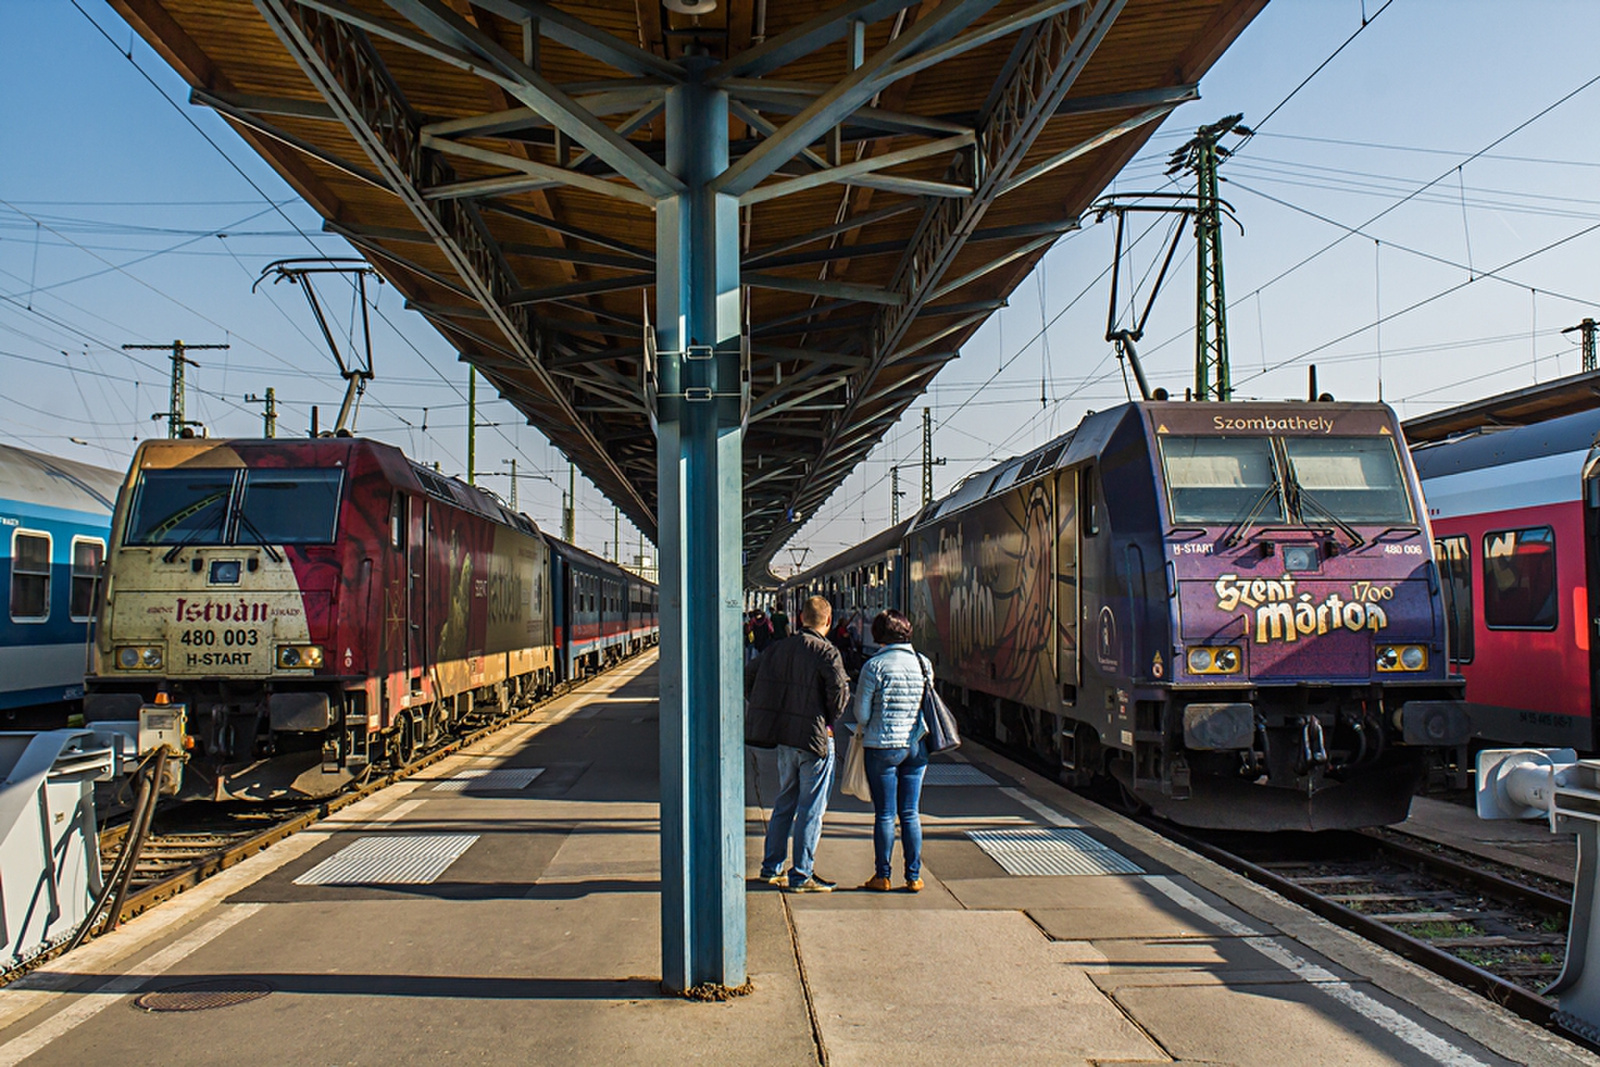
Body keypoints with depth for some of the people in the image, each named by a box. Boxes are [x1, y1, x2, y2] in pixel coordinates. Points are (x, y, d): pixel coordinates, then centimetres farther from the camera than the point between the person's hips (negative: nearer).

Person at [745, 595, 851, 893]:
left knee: (785, 802, 19)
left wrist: (770, 713, 16)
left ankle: (771, 868, 24)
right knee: (811, 808, 2)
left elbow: (749, 675, 15)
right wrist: (830, 721, -4)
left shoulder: (778, 648, 7)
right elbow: (840, 690, -22)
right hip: (815, 738, -6)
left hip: (783, 738, 6)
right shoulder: (826, 652, -12)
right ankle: (801, 876, 6)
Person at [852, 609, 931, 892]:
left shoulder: (875, 666, -12)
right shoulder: (923, 663, 1)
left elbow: (862, 712, -7)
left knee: (884, 814, 5)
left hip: (882, 746, -4)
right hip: (917, 746, 4)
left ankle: (882, 877, 12)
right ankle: (914, 877, 14)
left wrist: (866, 731, 13)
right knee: (911, 814, 10)